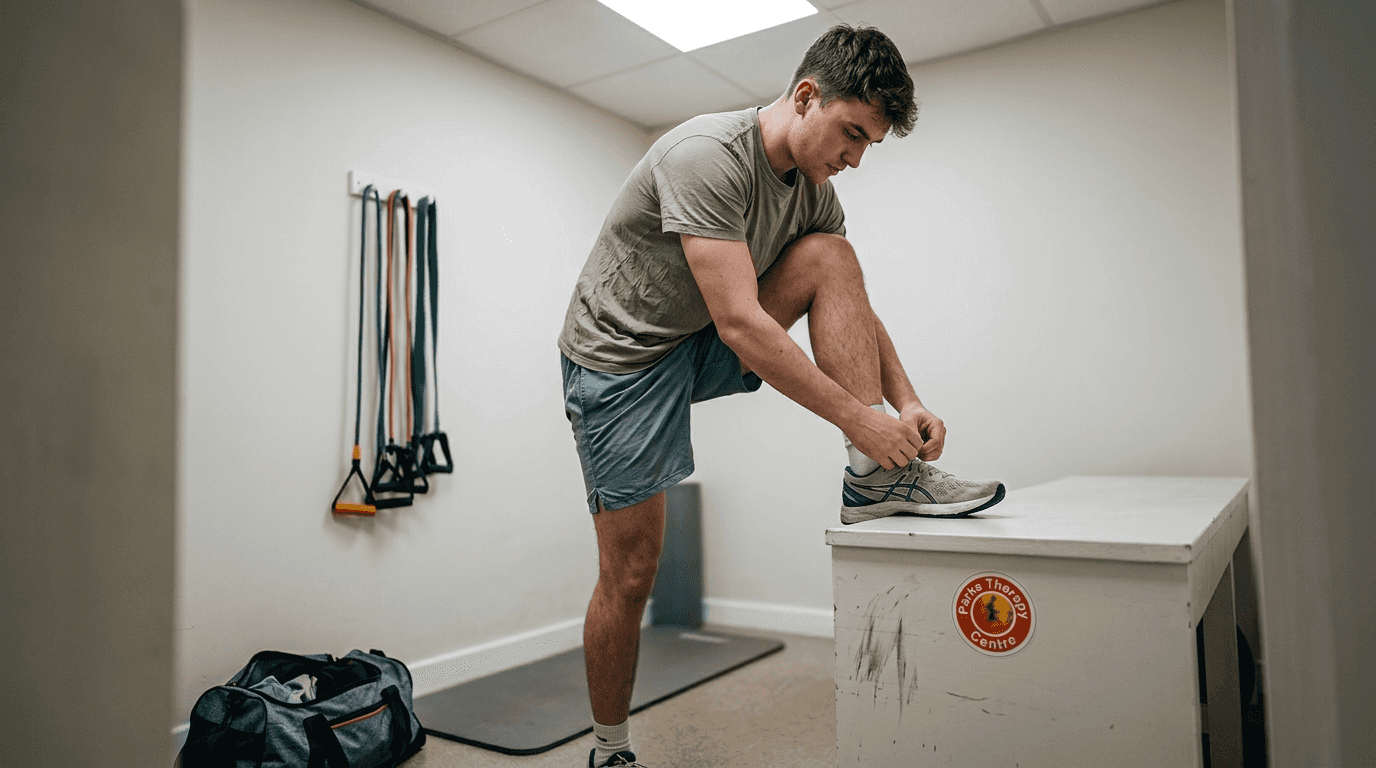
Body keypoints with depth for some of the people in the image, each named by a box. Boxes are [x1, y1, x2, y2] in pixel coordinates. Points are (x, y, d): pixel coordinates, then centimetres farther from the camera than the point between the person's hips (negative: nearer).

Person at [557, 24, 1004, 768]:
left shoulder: (812, 189, 0)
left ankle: (874, 480, -15)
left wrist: (906, 401, -8)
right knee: (629, 574, -4)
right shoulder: (708, 155, -26)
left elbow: (853, 307, 6)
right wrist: (857, 417, -28)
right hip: (621, 359, -6)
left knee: (832, 257, -12)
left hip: (701, 347, 7)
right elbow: (741, 325, -33)